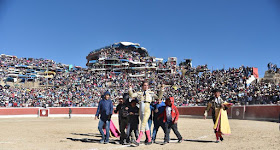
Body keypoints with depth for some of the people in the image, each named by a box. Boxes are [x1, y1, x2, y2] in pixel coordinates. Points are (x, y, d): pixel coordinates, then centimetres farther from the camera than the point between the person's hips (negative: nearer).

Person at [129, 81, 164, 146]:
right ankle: (149, 140, 22)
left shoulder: (151, 93, 9)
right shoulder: (139, 93, 15)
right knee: (146, 126, 11)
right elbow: (132, 95, 7)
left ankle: (138, 141, -20)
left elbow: (159, 97, 3)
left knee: (143, 124, -15)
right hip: (141, 111, 4)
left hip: (147, 110, -4)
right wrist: (130, 89, -3)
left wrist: (162, 90, -4)